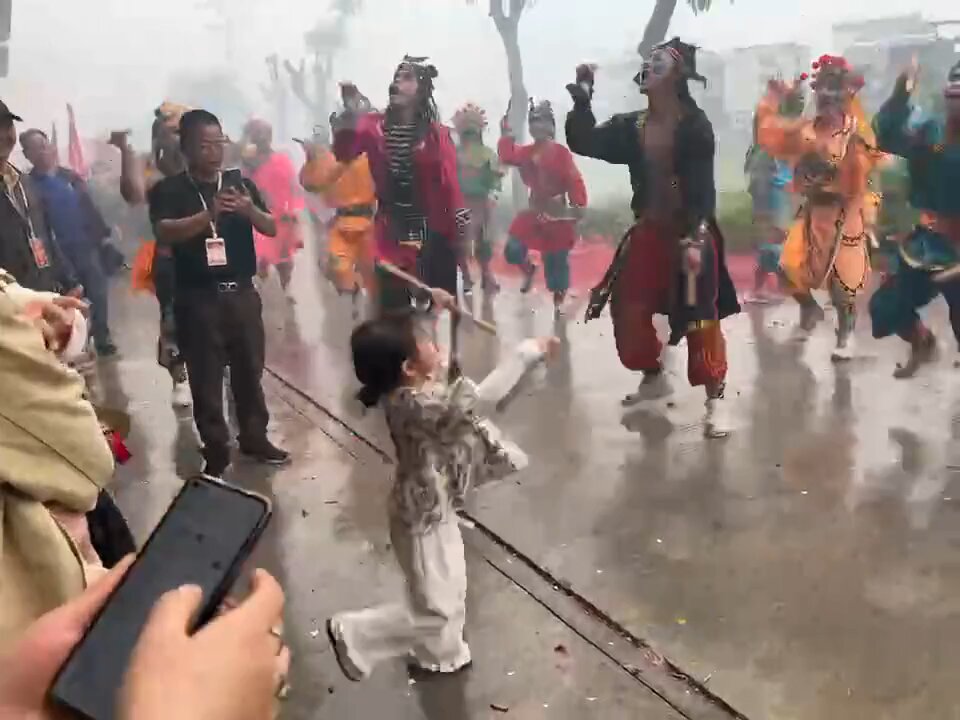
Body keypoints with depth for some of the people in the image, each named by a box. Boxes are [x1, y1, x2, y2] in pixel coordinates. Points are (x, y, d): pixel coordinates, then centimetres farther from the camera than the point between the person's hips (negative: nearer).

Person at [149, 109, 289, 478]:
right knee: (206, 379, 3)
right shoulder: (168, 190, -3)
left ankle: (255, 438, 27)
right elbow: (165, 232, -20)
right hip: (197, 298, -3)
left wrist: (250, 210, -22)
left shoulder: (241, 183, 6)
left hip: (242, 293, 3)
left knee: (250, 370, 12)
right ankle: (216, 452, 13)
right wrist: (210, 214, -33)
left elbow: (271, 228, 1)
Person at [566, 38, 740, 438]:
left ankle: (715, 401, 4)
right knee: (627, 310, 10)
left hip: (690, 233, -6)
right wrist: (582, 97, -7)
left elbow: (701, 186, -16)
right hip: (648, 231, 6)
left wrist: (695, 236, -25)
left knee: (699, 319, -7)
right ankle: (655, 377, 33)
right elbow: (583, 142, 2)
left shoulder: (695, 125, -10)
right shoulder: (632, 125, 7)